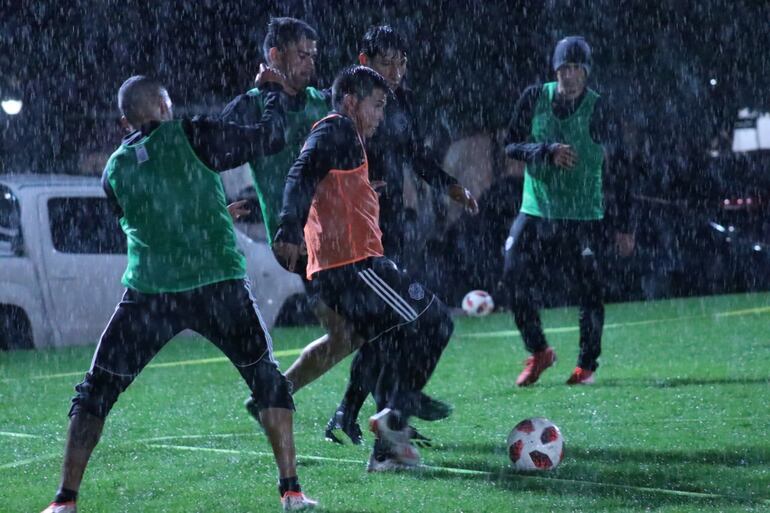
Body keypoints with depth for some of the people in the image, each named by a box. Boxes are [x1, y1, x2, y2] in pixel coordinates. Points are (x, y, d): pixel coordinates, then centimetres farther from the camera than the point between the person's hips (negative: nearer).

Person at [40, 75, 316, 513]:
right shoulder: (190, 137, 0)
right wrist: (272, 90, 22)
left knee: (96, 393, 13)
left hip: (151, 293, 2)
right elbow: (269, 137, 3)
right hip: (219, 284, -2)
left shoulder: (115, 169, 11)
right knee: (270, 383, 16)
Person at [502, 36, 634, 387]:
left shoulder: (600, 110, -5)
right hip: (537, 211, 2)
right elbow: (512, 145, 2)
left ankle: (587, 365, 13)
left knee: (590, 291, -2)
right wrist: (548, 151, -17)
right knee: (516, 282, -4)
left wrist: (624, 226, -2)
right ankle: (538, 353, 16)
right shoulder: (535, 98, 1)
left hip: (585, 217, -2)